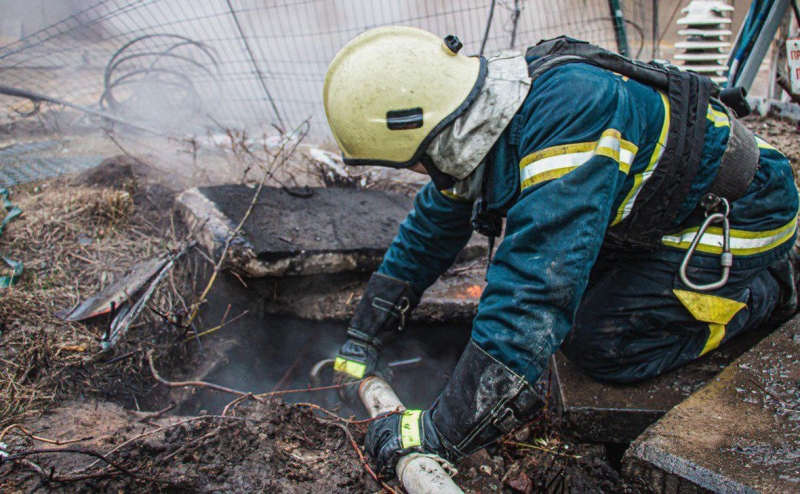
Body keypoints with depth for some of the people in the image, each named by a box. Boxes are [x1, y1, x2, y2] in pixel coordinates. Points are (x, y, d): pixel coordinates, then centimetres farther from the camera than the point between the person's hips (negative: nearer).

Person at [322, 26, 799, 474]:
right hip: (658, 207, 8)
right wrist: (363, 341, 6)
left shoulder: (566, 119, -40)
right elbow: (429, 232, 3)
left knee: (602, 344, -14)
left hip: (737, 214, -8)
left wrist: (440, 434, -41)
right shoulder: (477, 128, -10)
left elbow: (533, 295, -46)